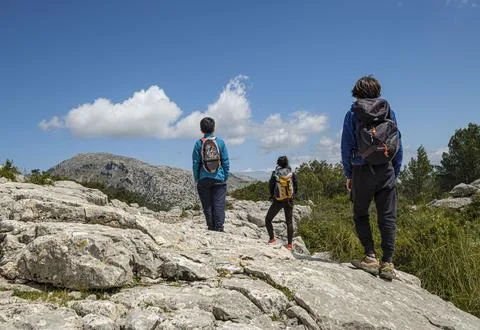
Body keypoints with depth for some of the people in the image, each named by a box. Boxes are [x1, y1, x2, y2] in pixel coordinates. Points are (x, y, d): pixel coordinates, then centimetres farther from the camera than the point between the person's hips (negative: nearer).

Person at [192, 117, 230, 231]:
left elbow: (195, 163, 0)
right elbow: (226, 161, 1)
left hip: (204, 179, 0)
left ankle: (211, 227, 10)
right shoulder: (220, 142, 0)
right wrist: (226, 177, 9)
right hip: (219, 179, 0)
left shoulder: (199, 143, -1)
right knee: (219, 205, 1)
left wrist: (196, 179, 9)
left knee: (207, 205, 8)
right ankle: (219, 227, -4)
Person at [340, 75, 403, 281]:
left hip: (362, 171, -2)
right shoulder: (389, 112, 8)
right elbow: (399, 145, 8)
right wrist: (395, 173, 13)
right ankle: (387, 263, 3)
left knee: (361, 215, 11)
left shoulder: (353, 114, 1)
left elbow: (346, 147, -1)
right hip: (386, 171, 2)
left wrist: (348, 175, 6)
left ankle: (370, 257, 1)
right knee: (388, 217, 5)